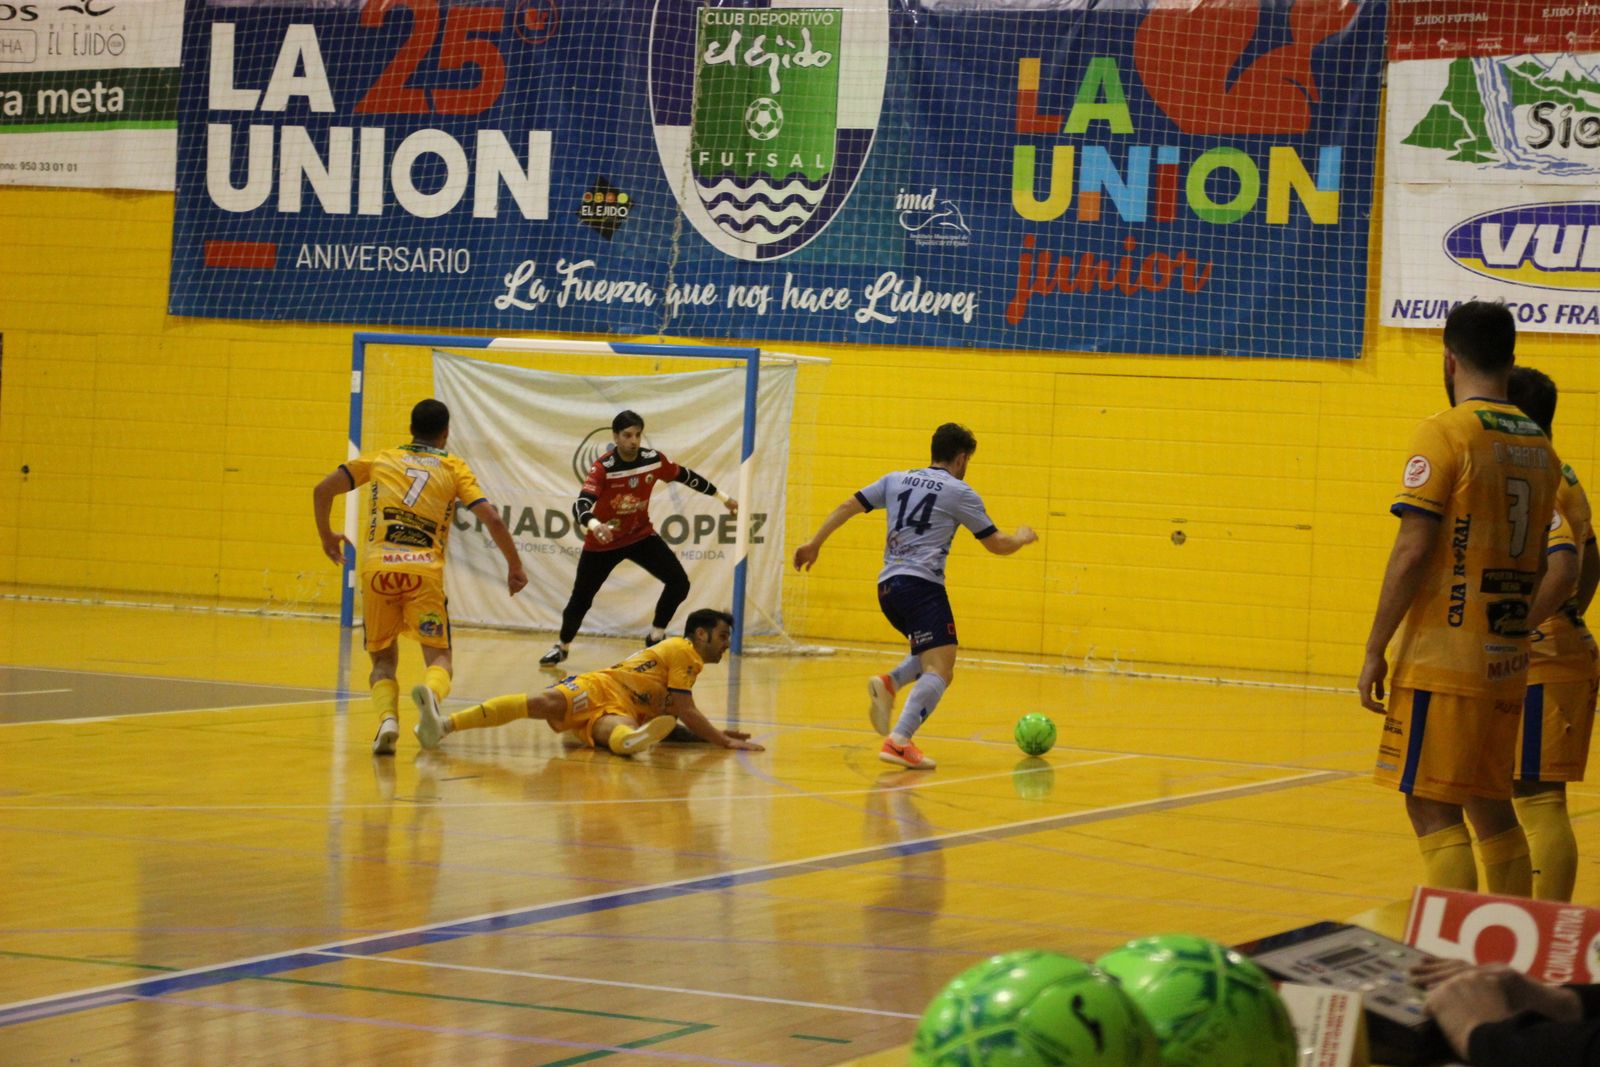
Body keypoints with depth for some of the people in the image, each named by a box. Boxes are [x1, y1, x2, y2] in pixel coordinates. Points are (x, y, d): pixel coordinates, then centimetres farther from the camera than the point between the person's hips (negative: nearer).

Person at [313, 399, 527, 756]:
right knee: (438, 659, 4)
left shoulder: (381, 459, 18)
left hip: (377, 567, 1)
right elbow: (491, 518, 3)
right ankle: (429, 695, -32)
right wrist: (515, 566, 13)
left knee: (383, 659, 16)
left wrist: (326, 536, 27)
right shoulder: (453, 467, 14)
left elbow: (322, 490, 12)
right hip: (425, 569, -1)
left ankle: (387, 717, -14)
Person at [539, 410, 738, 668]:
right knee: (581, 598, 2)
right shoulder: (603, 468, -25)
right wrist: (593, 525, -60)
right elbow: (581, 505, -38)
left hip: (641, 535, 3)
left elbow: (686, 476, 5)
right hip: (603, 542, -3)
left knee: (679, 582, -12)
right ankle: (562, 646, 30)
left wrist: (723, 497, 12)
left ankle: (656, 637, 7)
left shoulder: (654, 460, -13)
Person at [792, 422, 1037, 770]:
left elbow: (847, 507, 13)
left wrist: (814, 544, 18)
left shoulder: (896, 480, 17)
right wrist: (1023, 537, 28)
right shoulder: (959, 492, 3)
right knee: (939, 672, -12)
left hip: (888, 586, 7)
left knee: (935, 654, 25)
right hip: (921, 585, -7)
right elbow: (997, 544, 8)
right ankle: (899, 741, -31)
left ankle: (888, 683, -1)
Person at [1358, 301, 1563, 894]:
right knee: (1491, 806, 15)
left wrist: (1375, 651, -10)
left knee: (1432, 808, -4)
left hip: (1441, 660, -7)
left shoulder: (1445, 434, -10)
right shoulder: (1539, 448, 11)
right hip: (1507, 662, 7)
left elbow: (1414, 551, -15)